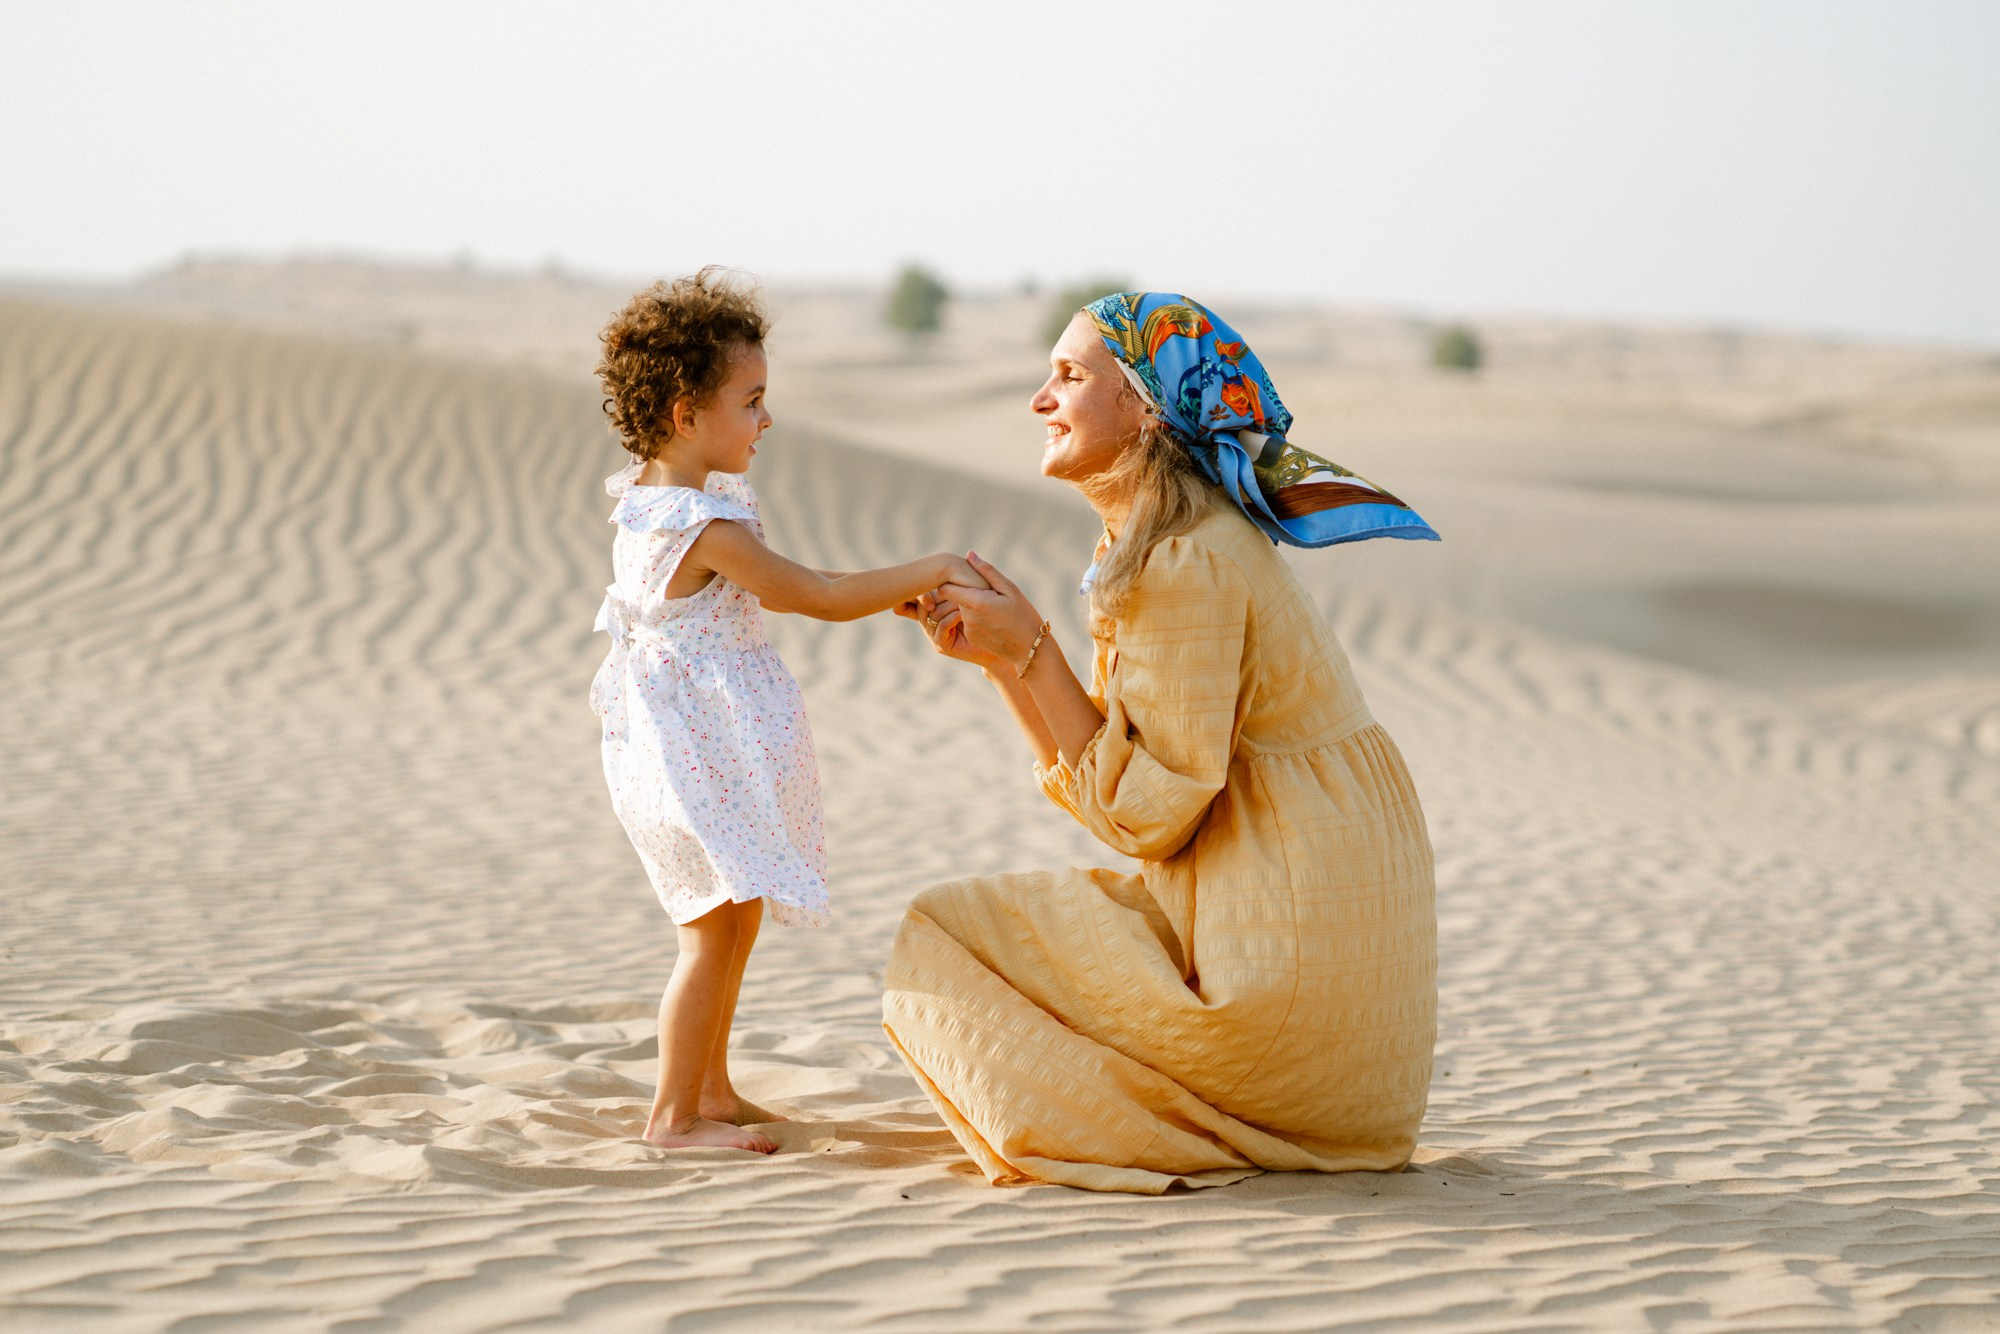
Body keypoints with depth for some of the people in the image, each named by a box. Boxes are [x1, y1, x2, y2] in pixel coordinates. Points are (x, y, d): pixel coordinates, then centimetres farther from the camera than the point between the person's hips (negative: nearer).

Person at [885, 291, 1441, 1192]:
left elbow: (1143, 812, -17)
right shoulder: (1151, 550, 13)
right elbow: (1095, 781, 13)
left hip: (1287, 966, -10)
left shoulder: (1189, 567, -18)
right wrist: (995, 658, 3)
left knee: (943, 938, 0)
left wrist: (1032, 649, -13)